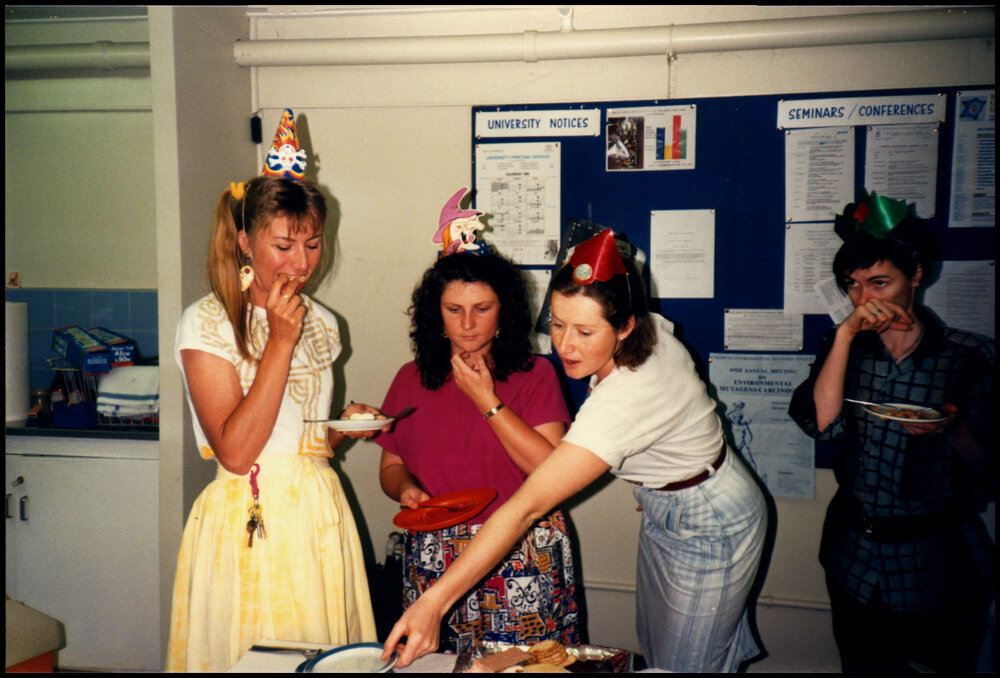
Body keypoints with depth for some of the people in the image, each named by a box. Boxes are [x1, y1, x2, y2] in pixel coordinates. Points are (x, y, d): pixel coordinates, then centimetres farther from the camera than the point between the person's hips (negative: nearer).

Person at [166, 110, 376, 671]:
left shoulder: (321, 324, 9)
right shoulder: (207, 323, -9)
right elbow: (236, 452, -18)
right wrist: (280, 342, -19)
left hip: (321, 515, 6)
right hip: (249, 521, -5)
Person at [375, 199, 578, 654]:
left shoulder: (534, 375, -1)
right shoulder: (411, 380, 6)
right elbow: (391, 465, 14)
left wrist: (488, 401, -12)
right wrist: (404, 488, -9)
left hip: (522, 560, -2)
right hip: (434, 561, 2)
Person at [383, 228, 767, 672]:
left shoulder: (625, 402, -40)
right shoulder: (651, 329, -17)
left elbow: (526, 506, -44)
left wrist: (436, 600, -43)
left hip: (709, 530, -9)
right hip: (666, 506, 9)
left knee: (684, 665, 10)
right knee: (654, 644, 24)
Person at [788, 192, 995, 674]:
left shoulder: (971, 357, -9)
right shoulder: (845, 346, -2)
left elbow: (986, 478, -7)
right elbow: (820, 423, -18)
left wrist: (953, 430, -28)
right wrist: (846, 332, -21)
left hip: (940, 566, -2)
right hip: (856, 560, 2)